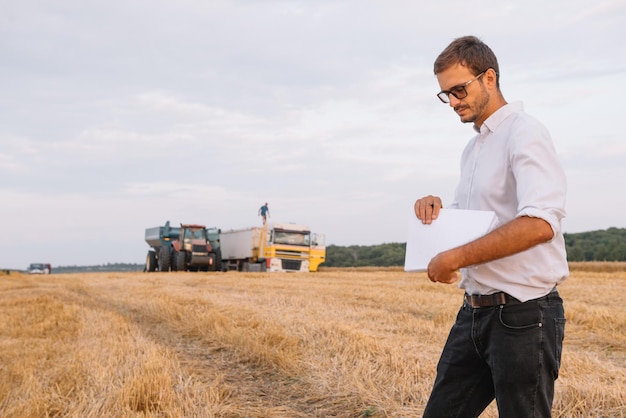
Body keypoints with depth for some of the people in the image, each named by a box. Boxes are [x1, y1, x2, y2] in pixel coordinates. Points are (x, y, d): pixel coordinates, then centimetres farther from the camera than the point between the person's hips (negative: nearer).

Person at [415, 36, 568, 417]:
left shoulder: (524, 134, -12)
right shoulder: (472, 148, 15)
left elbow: (539, 224, -26)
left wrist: (455, 258, -22)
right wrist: (437, 209, 5)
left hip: (524, 314, -8)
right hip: (475, 311, 8)